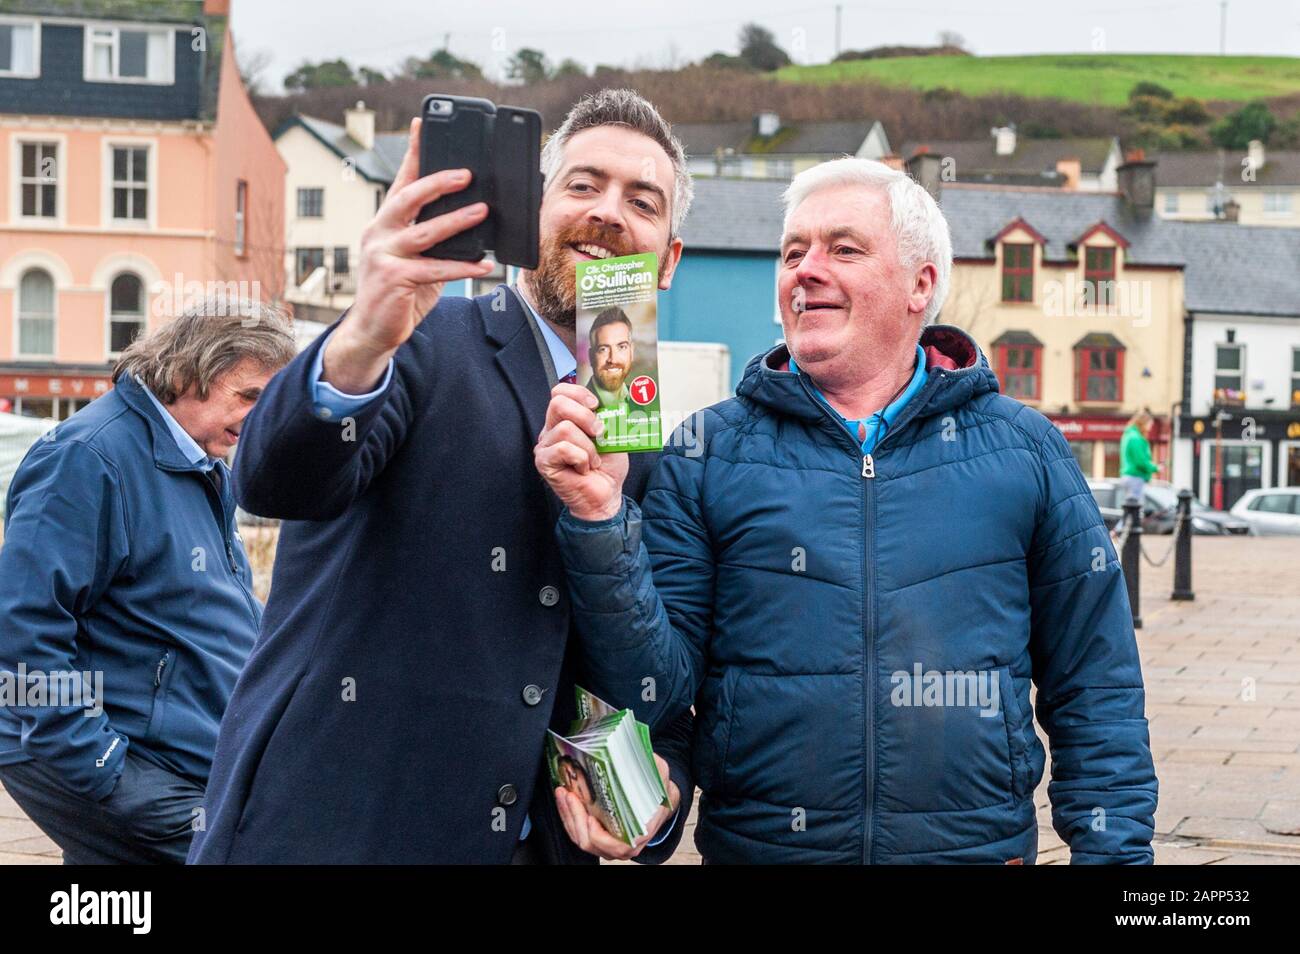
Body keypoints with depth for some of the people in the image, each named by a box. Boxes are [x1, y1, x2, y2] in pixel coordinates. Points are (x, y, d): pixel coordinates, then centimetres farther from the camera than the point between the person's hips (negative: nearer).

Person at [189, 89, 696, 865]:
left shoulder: (650, 453, 10)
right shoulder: (425, 343, -5)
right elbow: (275, 479, -23)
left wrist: (660, 791, -7)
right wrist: (360, 344, -41)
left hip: (538, 843, 5)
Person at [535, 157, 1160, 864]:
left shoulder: (1023, 451, 2)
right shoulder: (708, 455, 0)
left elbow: (1096, 692, 4)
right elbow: (652, 689, -6)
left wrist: (1113, 852, -3)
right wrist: (601, 521, -18)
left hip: (981, 845, 1)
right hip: (756, 845, 0)